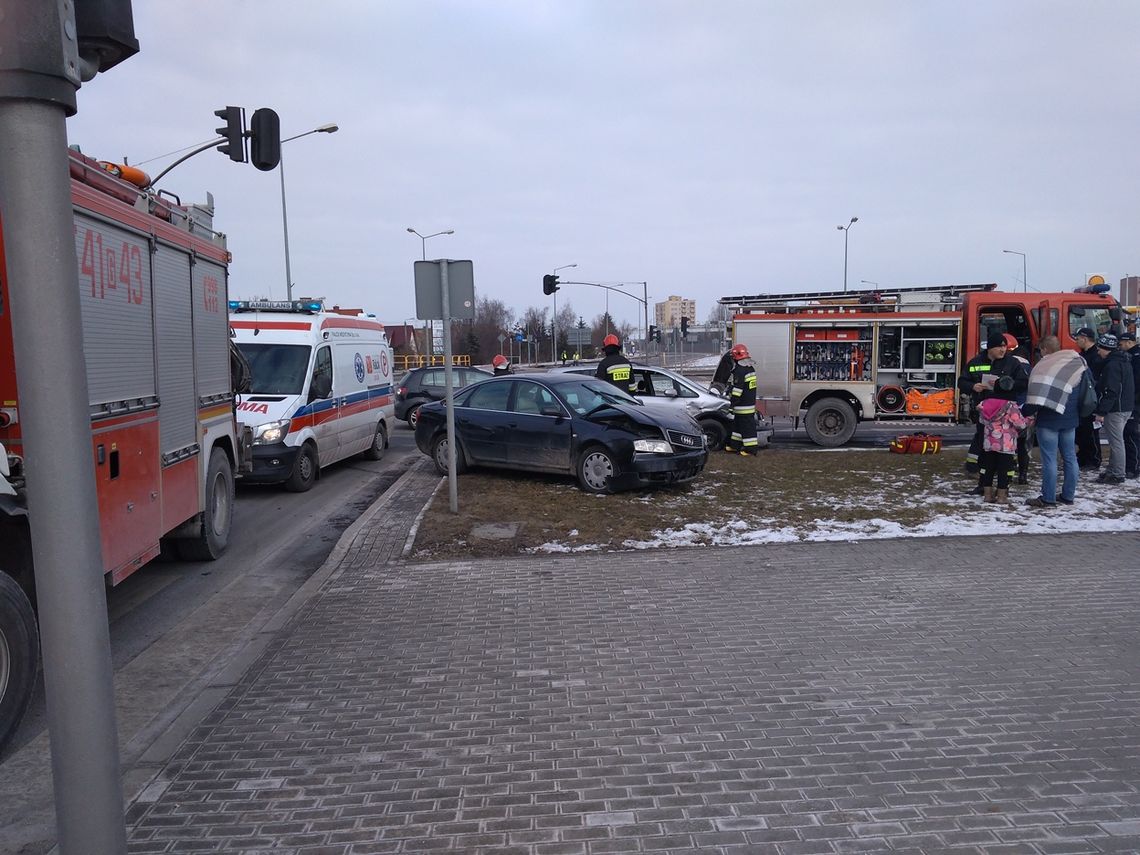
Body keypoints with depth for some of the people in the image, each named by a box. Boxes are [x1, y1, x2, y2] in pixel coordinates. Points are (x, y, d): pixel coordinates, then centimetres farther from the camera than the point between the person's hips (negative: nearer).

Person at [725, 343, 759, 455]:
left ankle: (751, 448, -2)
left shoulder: (740, 371, -20)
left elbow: (737, 389, -22)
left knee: (747, 425, -5)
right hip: (751, 402, 10)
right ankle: (734, 445, 29)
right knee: (737, 423, 19)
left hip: (743, 405, -10)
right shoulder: (750, 368, 11)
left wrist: (732, 402, -16)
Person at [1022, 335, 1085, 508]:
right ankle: (1068, 495, 21)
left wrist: (1027, 413, -4)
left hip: (1048, 420, -6)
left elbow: (1033, 396, -17)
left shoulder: (1042, 367, -12)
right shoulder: (1078, 362, 8)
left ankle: (1048, 499, 0)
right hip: (1070, 419, 6)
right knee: (1070, 457, 14)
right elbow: (1090, 384, 17)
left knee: (1049, 459, -3)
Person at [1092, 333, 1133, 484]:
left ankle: (1117, 475, 0)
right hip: (1126, 407, 10)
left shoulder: (1112, 365, -18)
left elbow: (1111, 391, -23)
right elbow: (1131, 386, 21)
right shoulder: (1125, 361, 14)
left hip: (1115, 409, -10)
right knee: (1116, 441, 17)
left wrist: (1101, 410, -20)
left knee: (1116, 442, -5)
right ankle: (1112, 470, 25)